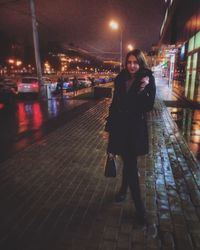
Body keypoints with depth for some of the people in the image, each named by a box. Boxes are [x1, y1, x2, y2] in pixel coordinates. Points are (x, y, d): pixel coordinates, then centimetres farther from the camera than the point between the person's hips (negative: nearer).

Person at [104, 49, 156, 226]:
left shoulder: (147, 80, -6)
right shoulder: (120, 80, 3)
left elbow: (149, 107, -11)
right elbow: (114, 104, 7)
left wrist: (144, 90, -27)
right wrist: (108, 127, 7)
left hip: (136, 129, -3)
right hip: (120, 127, 3)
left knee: (129, 163, 6)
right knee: (130, 164, 11)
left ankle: (124, 189, 32)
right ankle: (139, 205, 28)